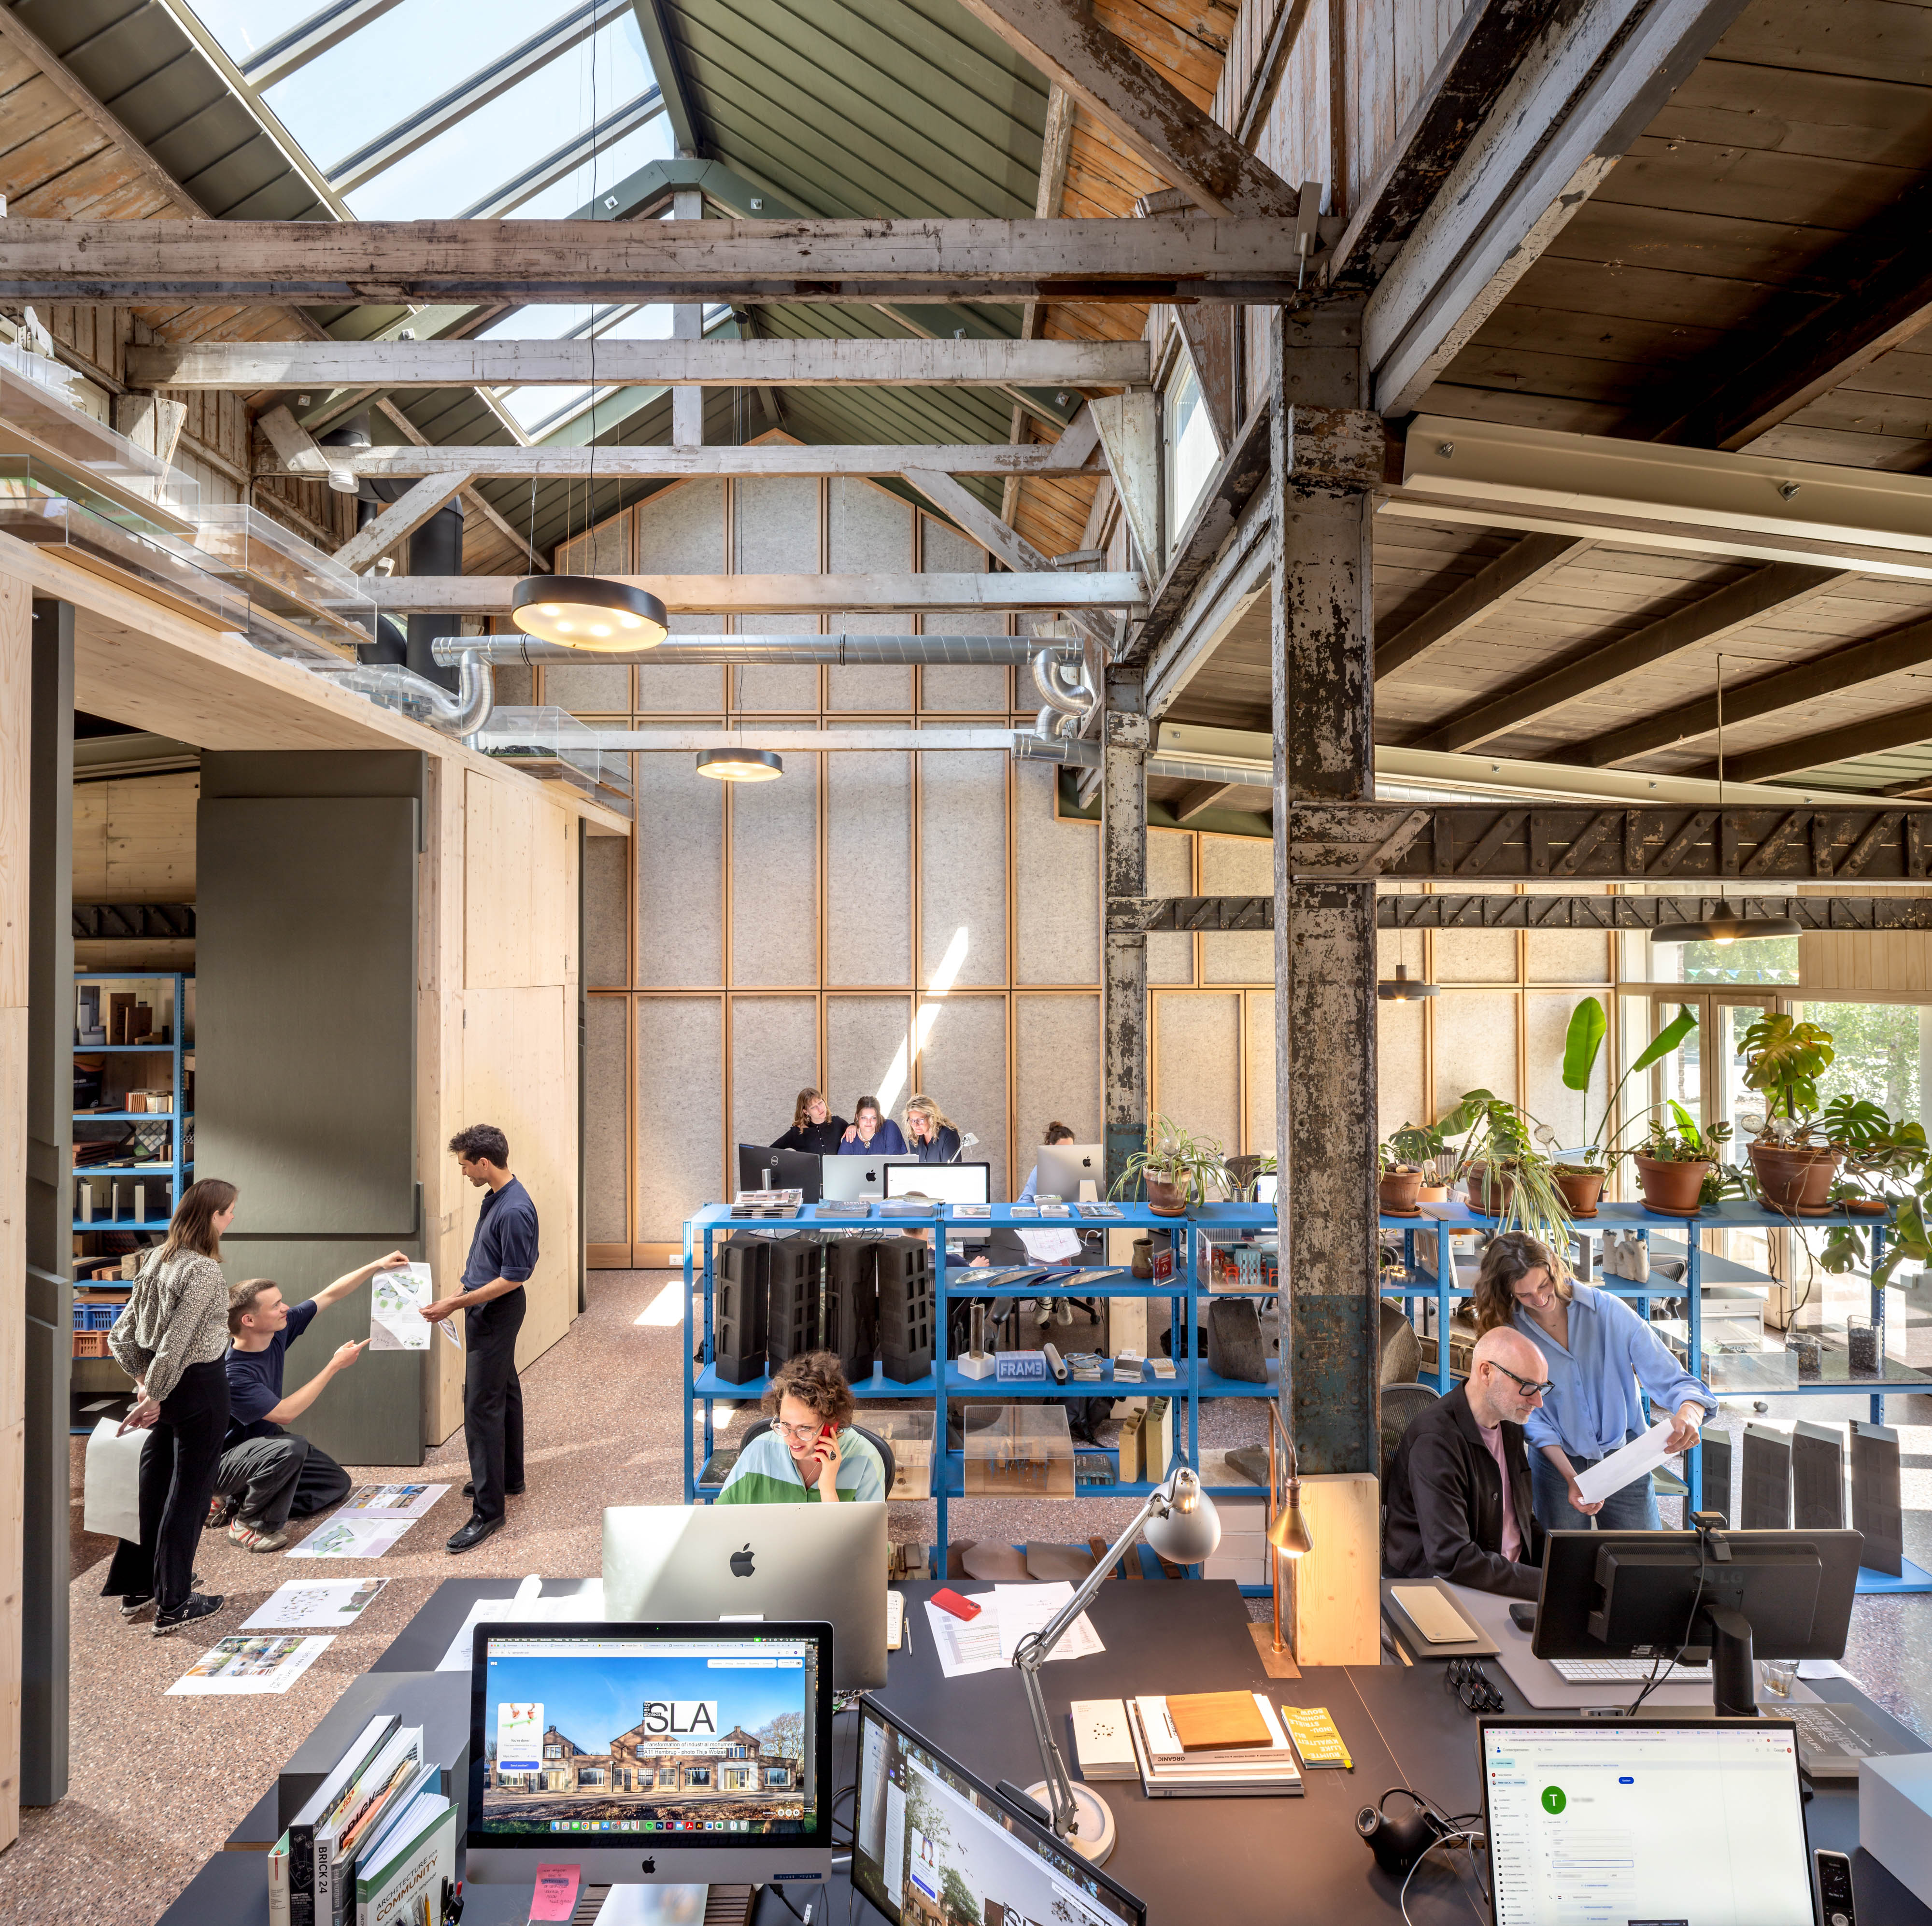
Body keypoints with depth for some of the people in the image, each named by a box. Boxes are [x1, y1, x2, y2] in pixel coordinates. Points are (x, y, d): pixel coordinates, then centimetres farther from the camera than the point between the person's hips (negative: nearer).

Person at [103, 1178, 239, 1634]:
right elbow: (176, 1341, -24)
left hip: (167, 1387, 8)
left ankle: (135, 1588, 34)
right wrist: (152, 1397, -14)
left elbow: (121, 1335, 8)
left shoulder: (156, 1260, 4)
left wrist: (144, 1381, 10)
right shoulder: (205, 1271, -22)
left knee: (153, 1484, 20)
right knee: (189, 1492, 4)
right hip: (201, 1387, -8)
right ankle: (173, 1606, 14)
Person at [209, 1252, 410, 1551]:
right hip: (225, 1462, -8)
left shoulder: (278, 1330, -12)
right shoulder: (232, 1375, -33)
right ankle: (248, 1524, -11)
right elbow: (285, 1413, -30)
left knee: (337, 1484, 7)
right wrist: (335, 1366, -27)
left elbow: (329, 1295, -3)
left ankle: (235, 1503, 12)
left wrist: (376, 1266, -8)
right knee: (291, 1447, -38)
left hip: (266, 1441, 8)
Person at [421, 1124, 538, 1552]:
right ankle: (509, 1479, 33)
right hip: (488, 1309, 10)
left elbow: (513, 1278, -24)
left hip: (497, 1313, -10)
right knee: (504, 1393, 19)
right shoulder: (495, 1198, 5)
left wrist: (454, 1305, -22)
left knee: (482, 1405, -8)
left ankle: (488, 1509, -3)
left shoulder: (515, 1210, -26)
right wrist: (461, 1297, 19)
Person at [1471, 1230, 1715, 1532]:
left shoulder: (1607, 1310, -15)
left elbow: (1669, 1378, -16)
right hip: (1557, 1464, 0)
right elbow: (1533, 1419, -9)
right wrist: (1572, 1480, -20)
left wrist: (1689, 1414, -38)